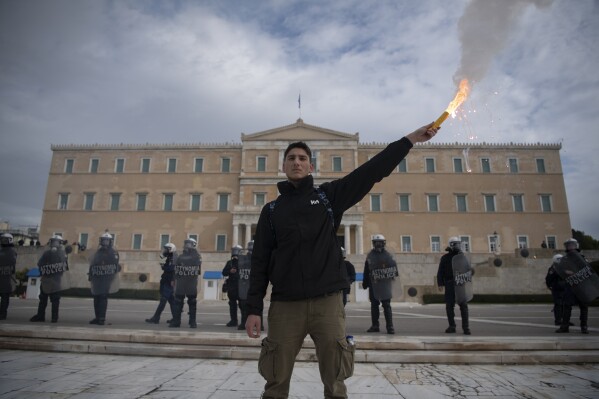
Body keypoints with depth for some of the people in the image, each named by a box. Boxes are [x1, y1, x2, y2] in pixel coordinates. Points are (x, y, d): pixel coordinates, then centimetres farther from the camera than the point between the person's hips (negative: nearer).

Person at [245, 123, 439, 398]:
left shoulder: (329, 195, 9)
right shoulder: (272, 210, 10)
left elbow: (372, 171, 3)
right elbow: (260, 261, 6)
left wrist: (411, 139, -1)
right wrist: (254, 309, -1)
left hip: (327, 301, 0)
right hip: (285, 305, 1)